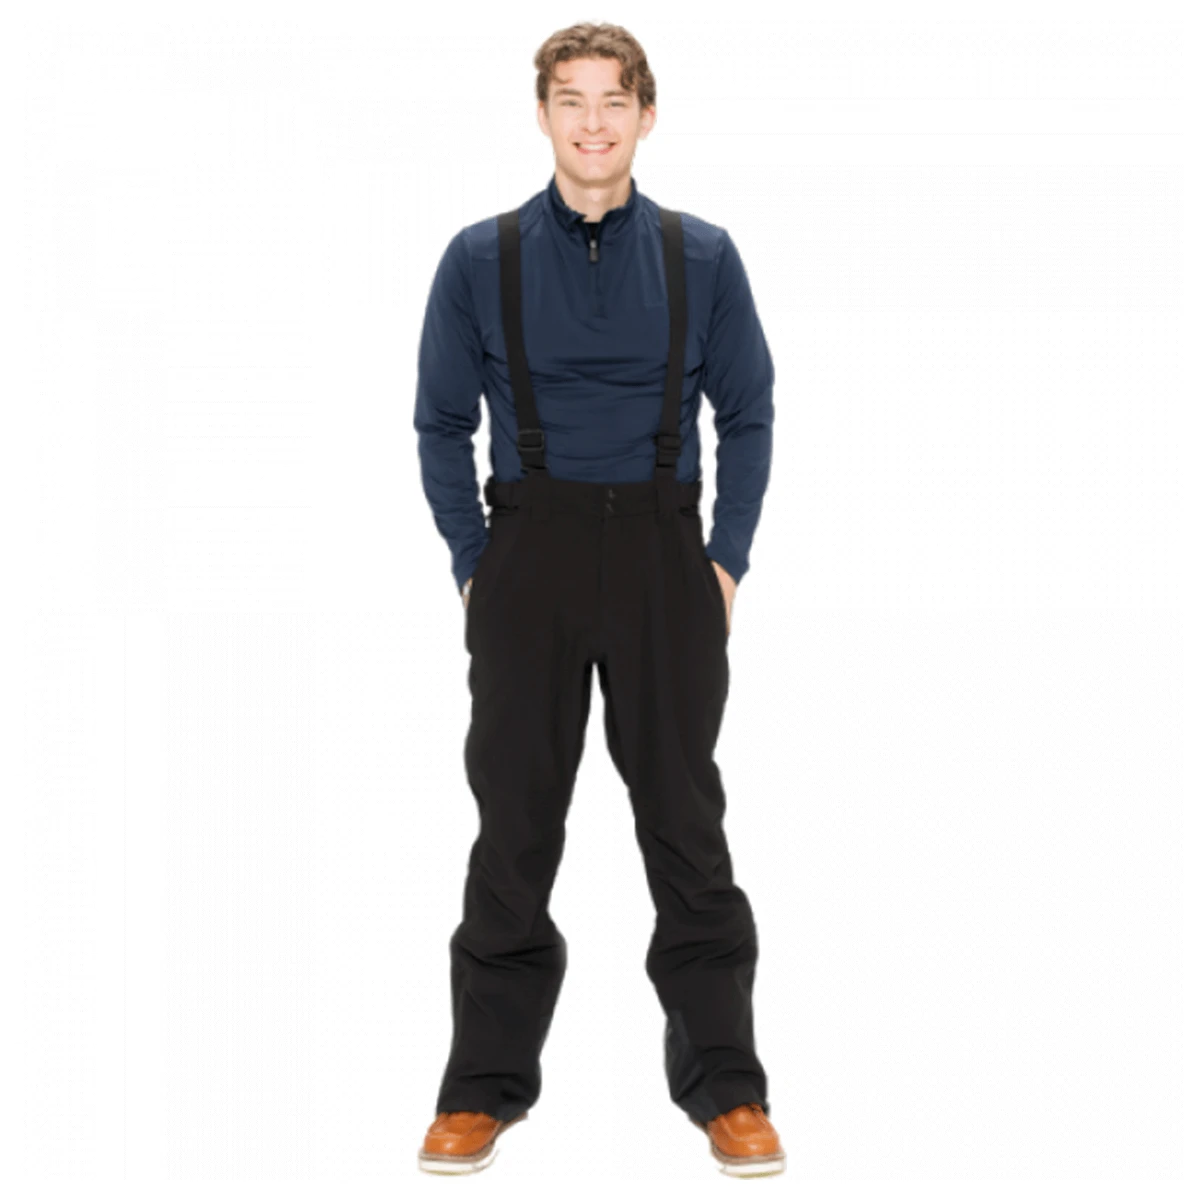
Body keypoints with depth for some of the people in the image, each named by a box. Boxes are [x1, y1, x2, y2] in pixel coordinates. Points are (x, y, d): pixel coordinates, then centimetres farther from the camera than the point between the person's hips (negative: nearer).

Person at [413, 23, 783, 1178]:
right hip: (527, 556, 0)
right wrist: (471, 563, 2)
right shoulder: (481, 258, 2)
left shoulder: (702, 258, 3)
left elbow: (748, 416, 8)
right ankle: (484, 1087, 18)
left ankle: (726, 1089, 16)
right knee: (513, 821, 6)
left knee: (685, 815, 5)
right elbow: (442, 424, 8)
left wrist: (727, 561, 1)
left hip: (665, 556, 0)